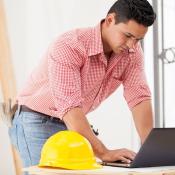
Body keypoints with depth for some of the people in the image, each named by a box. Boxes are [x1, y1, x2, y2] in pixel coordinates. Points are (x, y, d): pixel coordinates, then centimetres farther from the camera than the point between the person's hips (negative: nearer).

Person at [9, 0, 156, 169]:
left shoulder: (132, 51, -9)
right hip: (37, 123, -6)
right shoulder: (68, 46, -29)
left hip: (73, 125, 6)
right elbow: (68, 106, -37)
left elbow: (139, 97, -12)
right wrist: (103, 153, -43)